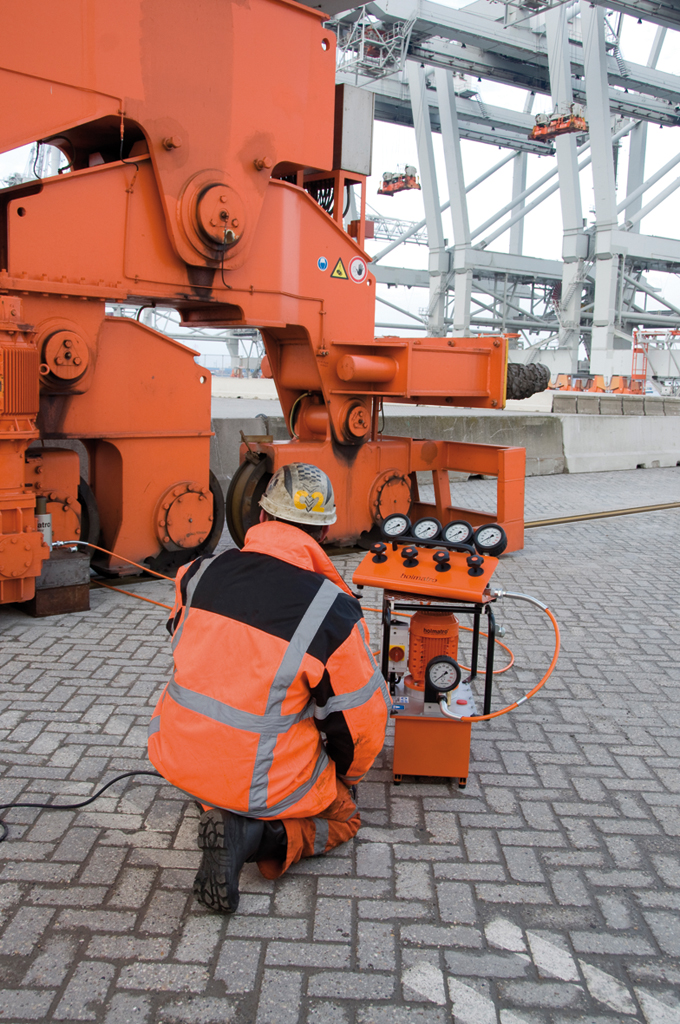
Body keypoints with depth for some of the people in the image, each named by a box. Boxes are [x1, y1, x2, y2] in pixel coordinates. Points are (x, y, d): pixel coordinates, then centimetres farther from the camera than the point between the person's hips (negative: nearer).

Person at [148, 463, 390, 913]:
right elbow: (363, 717, -9)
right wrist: (349, 777, 13)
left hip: (177, 757, 7)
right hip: (262, 784, -6)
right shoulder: (334, 610, -20)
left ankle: (218, 806, 20)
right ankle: (256, 834, -5)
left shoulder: (201, 573, -7)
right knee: (344, 815, 21)